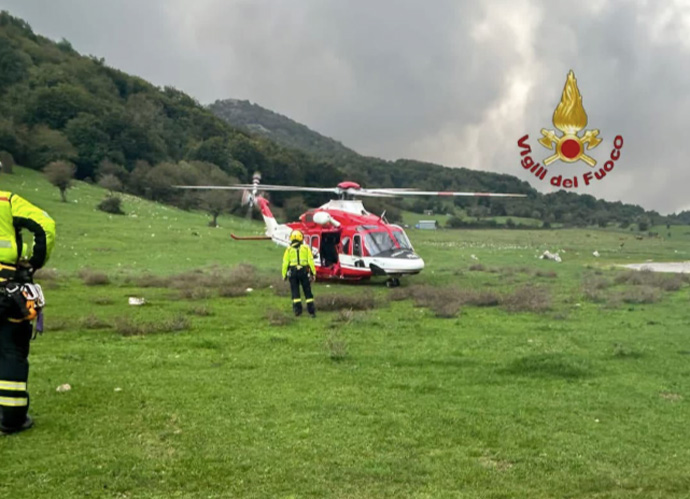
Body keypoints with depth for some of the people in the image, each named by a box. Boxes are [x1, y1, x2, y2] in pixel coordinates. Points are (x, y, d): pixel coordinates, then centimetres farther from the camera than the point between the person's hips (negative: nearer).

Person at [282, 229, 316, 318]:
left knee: (295, 292, 8)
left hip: (293, 272, 0)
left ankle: (297, 310, 3)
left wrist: (284, 275, 2)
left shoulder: (289, 249, 2)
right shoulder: (306, 248, 2)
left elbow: (285, 263, -2)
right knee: (307, 292, 5)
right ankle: (312, 311, 2)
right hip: (304, 271, 0)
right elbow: (311, 261, -3)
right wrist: (313, 273, 0)